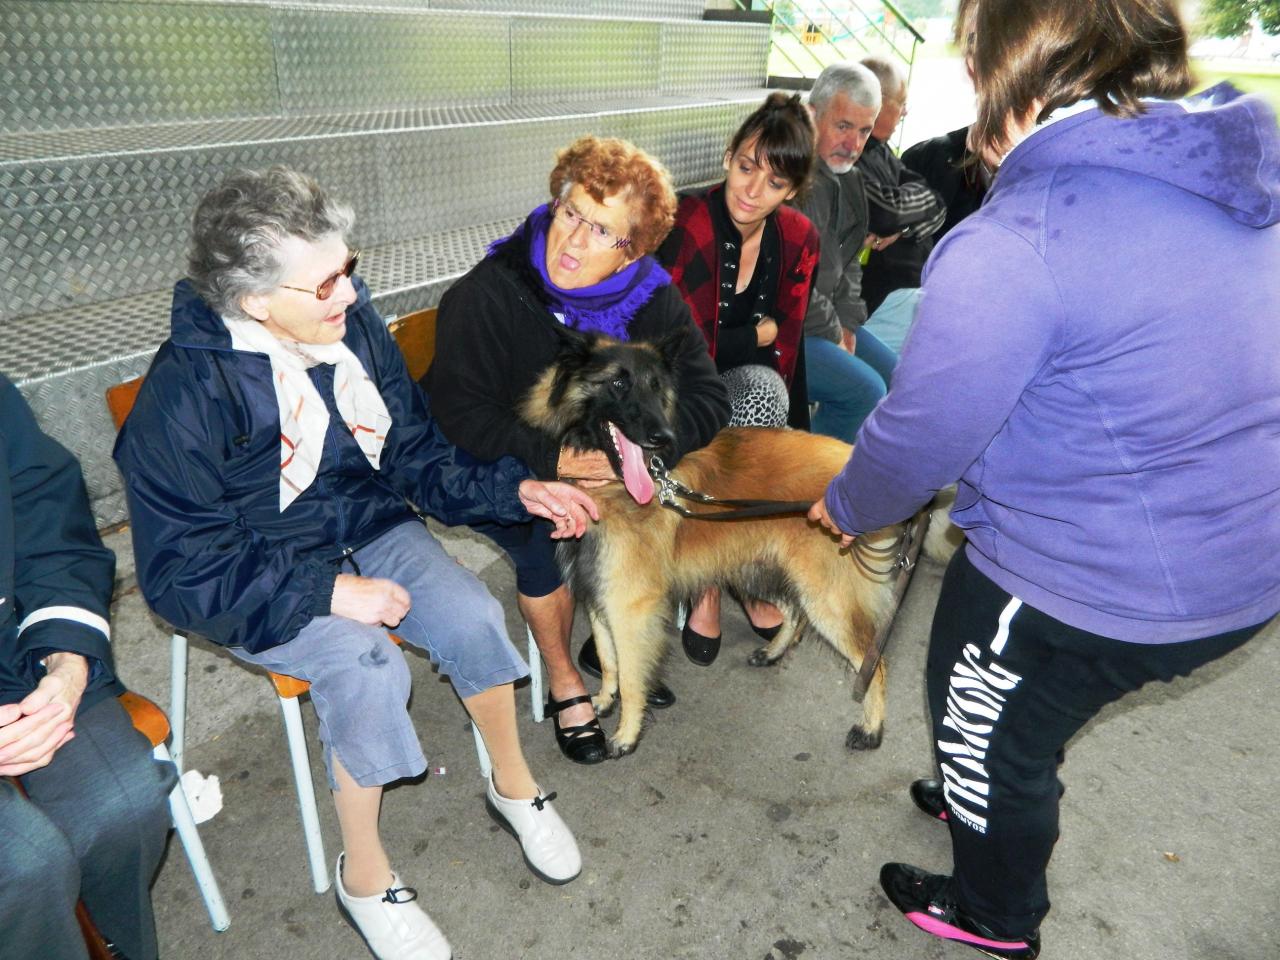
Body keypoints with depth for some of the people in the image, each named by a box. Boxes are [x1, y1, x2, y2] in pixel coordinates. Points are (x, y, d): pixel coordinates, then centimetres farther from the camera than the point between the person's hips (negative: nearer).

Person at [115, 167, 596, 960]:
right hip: (254, 578, -4)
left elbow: (418, 458, 2)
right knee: (366, 664, -29)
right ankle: (365, 876, -2)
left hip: (368, 529, 5)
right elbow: (181, 573, -20)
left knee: (473, 616, -19)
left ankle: (513, 784, 9)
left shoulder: (355, 327, -7)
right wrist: (327, 592, -27)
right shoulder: (184, 394, -23)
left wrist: (517, 490, -12)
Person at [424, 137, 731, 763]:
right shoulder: (489, 292, -22)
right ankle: (563, 684, -4)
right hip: (499, 471, -4)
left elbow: (705, 397, -13)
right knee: (546, 536, -29)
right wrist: (550, 459, -37)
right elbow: (459, 413, -24)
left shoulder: (651, 298, -10)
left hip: (612, 465, 4)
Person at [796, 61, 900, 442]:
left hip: (826, 320, 10)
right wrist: (830, 332, -12)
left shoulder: (848, 176, 12)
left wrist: (846, 322, 6)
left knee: (894, 377, 8)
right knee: (864, 389, -20)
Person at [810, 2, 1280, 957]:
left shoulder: (1013, 247, -28)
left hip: (1091, 586, -7)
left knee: (991, 731, 21)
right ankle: (984, 799, 58)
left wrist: (844, 506, 1)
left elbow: (922, 433, -19)